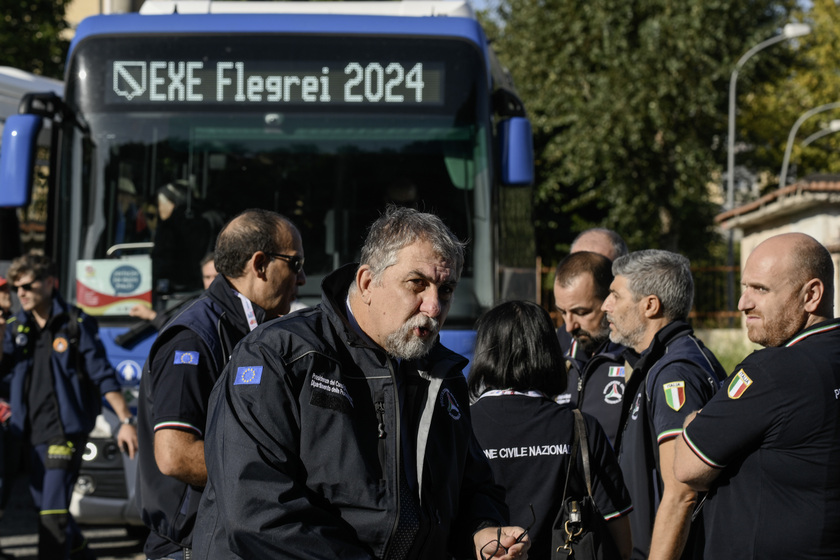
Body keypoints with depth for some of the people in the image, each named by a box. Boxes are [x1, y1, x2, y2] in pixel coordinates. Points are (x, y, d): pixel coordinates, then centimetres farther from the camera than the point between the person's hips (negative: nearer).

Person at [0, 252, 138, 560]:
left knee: (53, 511, -12)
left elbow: (103, 376, -5)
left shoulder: (75, 324, -5)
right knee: (43, 503, 16)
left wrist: (126, 420, -9)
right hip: (32, 431, 6)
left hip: (66, 429, -6)